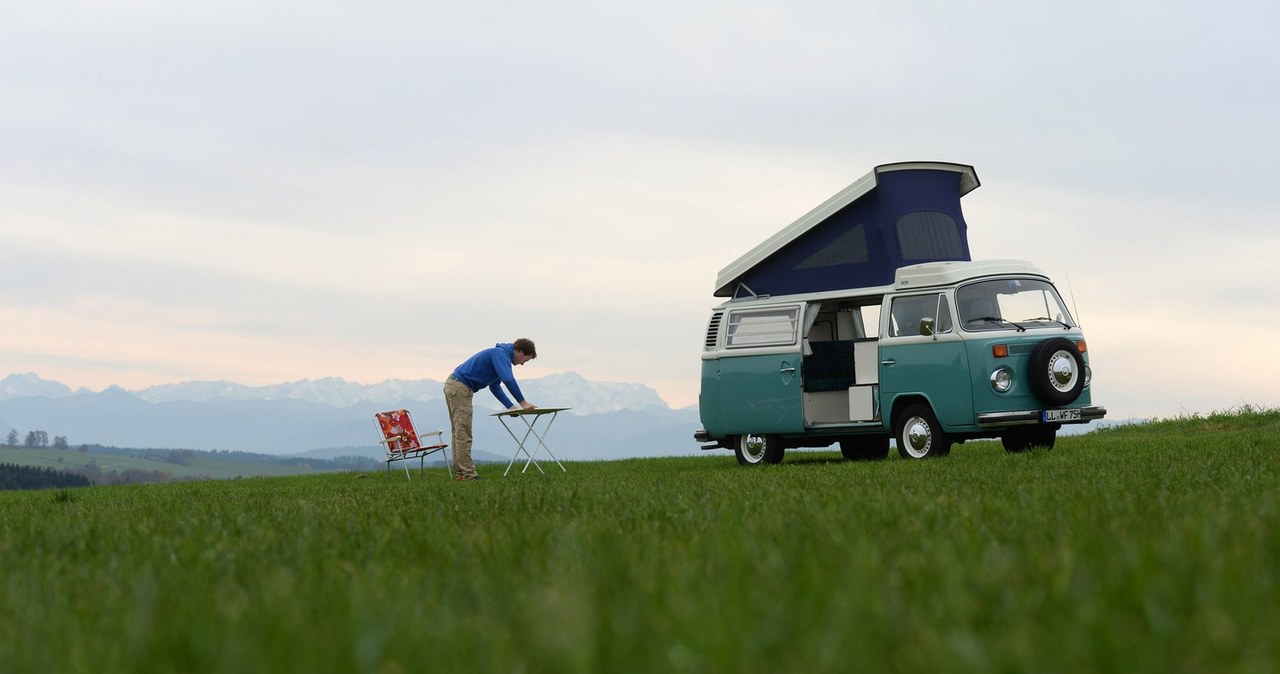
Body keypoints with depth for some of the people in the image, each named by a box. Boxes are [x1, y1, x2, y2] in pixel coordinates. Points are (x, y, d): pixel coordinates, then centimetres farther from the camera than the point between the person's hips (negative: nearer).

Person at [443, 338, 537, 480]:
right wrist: (523, 403, -20)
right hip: (459, 387, -11)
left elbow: (495, 386, 25)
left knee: (459, 432, 10)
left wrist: (511, 406, 17)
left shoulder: (501, 354, 19)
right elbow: (508, 379, -28)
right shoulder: (501, 354, -13)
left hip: (453, 385, 11)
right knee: (463, 433, -11)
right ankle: (468, 474, -12)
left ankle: (460, 472, 11)